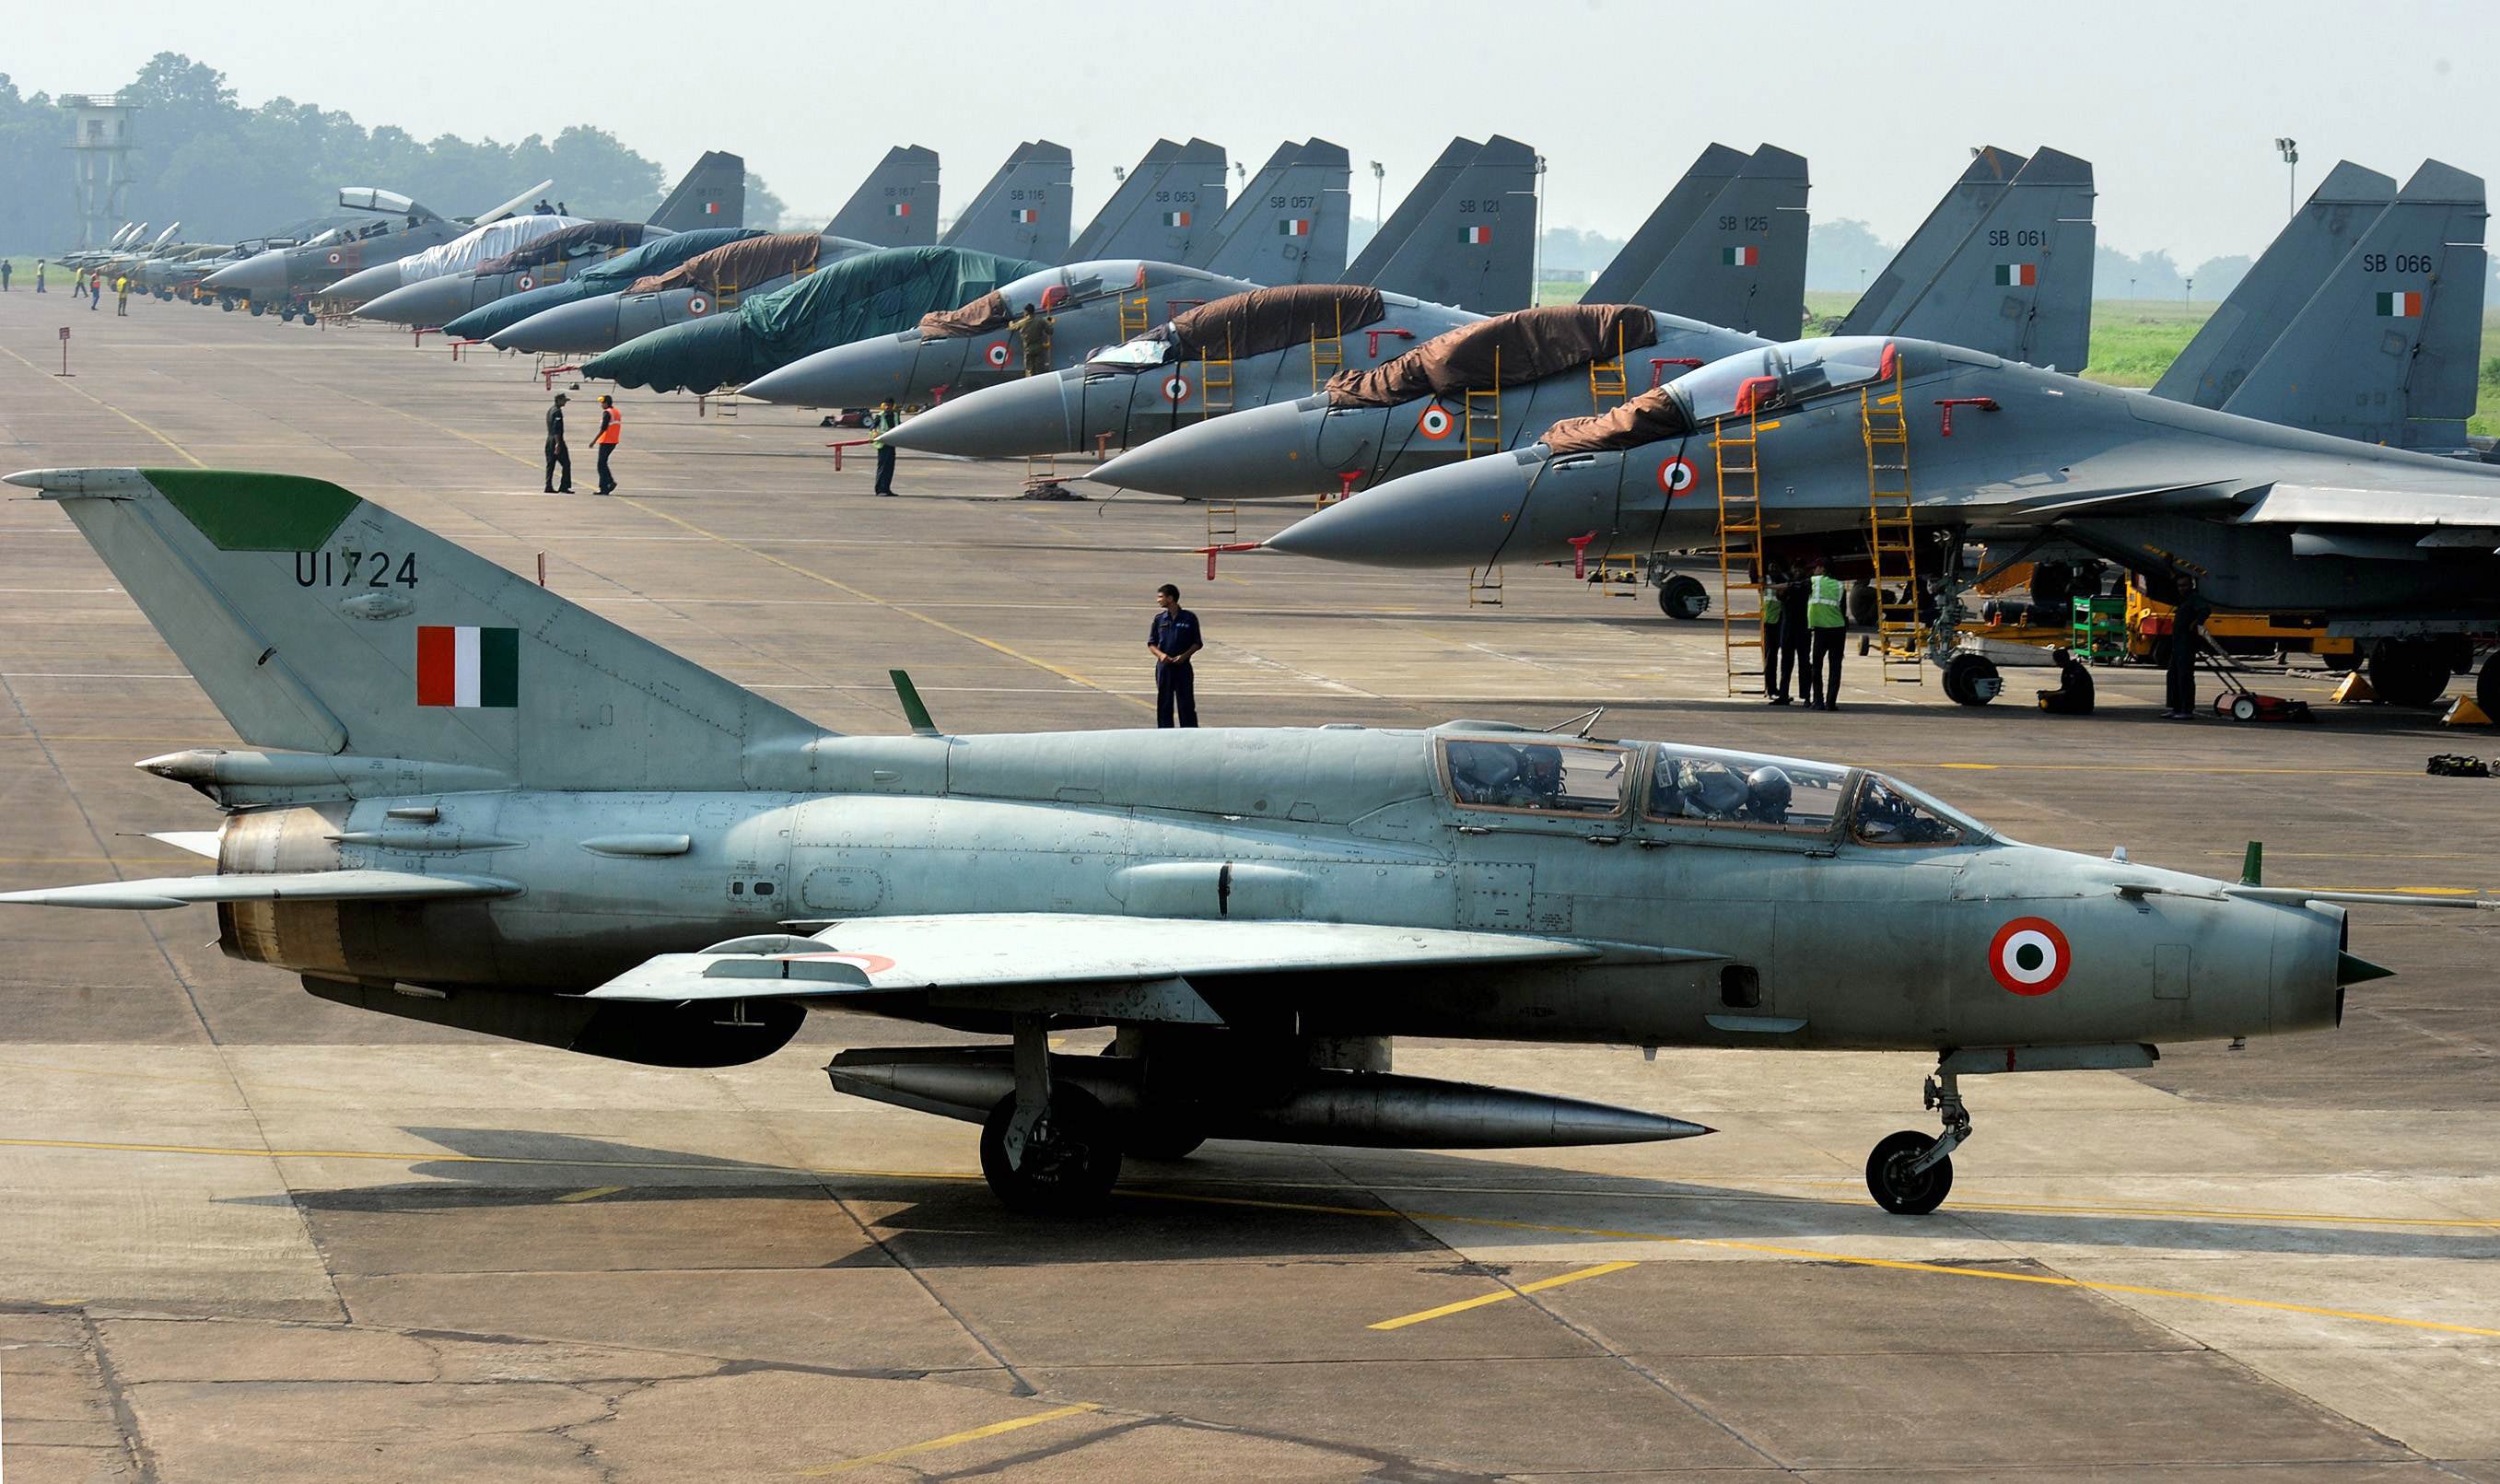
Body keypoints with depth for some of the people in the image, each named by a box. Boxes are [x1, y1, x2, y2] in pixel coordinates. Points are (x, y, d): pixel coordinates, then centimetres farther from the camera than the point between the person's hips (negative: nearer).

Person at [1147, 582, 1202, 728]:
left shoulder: (1189, 618, -1)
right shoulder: (1159, 619, 5)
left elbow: (1197, 643, 3)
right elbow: (1151, 643, 9)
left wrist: (1185, 655, -13)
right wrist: (1161, 654, -11)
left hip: (1183, 665, -2)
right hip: (1164, 666, 2)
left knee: (1186, 704, -1)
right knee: (1164, 705, 4)